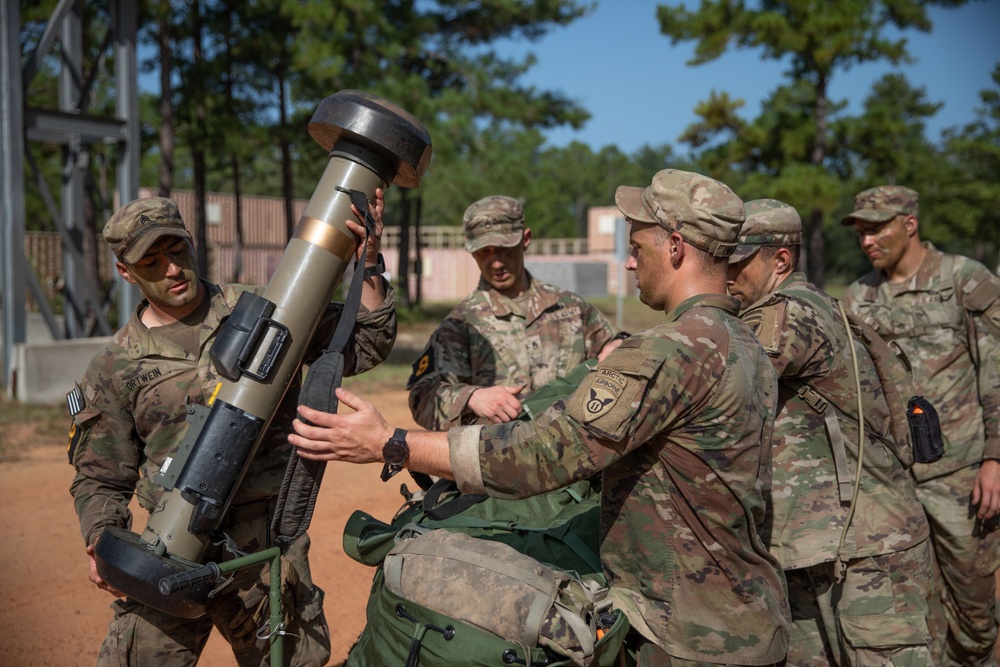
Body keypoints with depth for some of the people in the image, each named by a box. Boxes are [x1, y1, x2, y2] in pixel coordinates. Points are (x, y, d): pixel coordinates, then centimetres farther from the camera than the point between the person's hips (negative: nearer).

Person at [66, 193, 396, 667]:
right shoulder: (113, 369, 4)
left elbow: (363, 347, 2)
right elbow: (100, 479, 10)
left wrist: (368, 264, -11)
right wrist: (101, 542, -10)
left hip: (270, 548, 0)